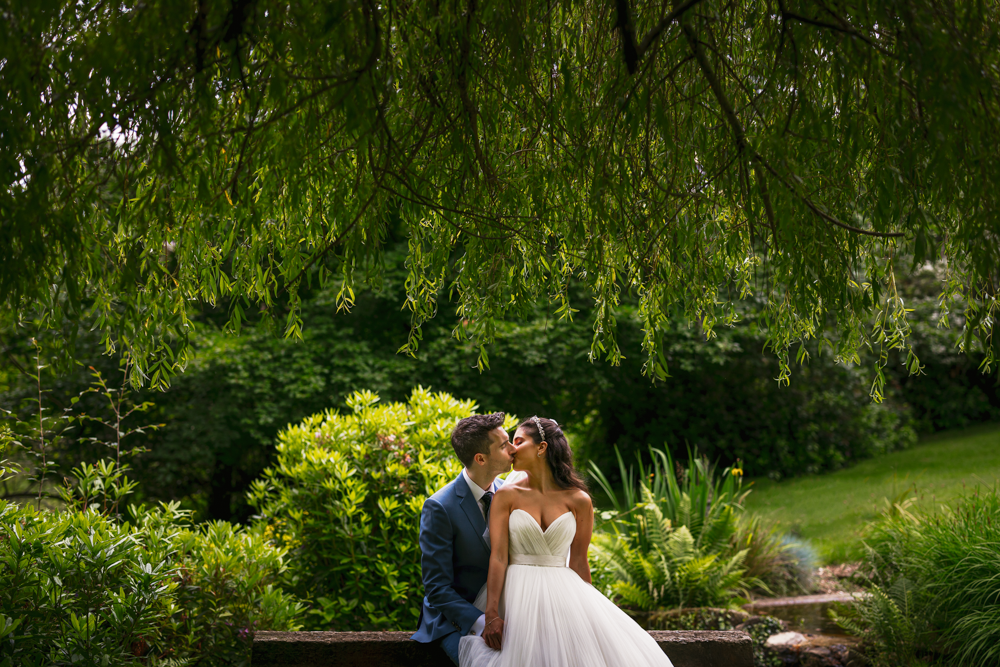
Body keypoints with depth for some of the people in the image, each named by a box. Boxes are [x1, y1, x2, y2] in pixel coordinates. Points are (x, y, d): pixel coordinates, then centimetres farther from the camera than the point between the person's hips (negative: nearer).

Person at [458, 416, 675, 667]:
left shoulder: (579, 500, 3)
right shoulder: (506, 496, 0)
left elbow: (578, 562, 8)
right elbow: (498, 557, -7)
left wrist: (590, 609, 8)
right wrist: (492, 615, -17)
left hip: (562, 593, 1)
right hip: (517, 596, -1)